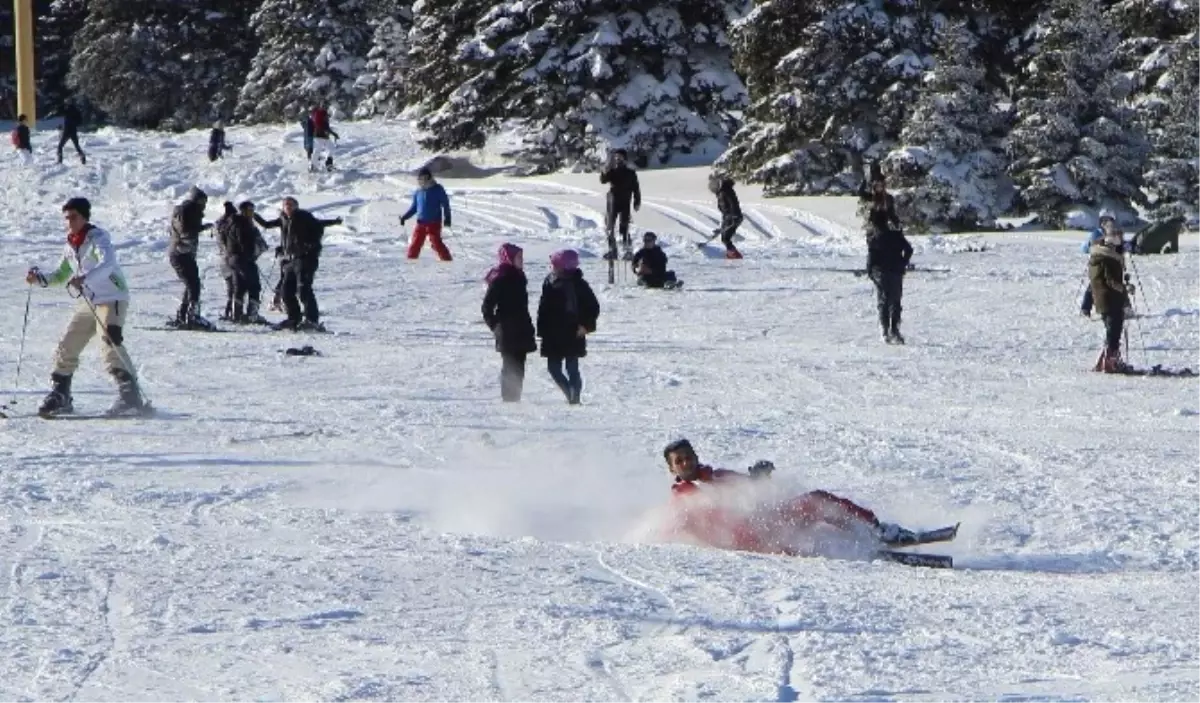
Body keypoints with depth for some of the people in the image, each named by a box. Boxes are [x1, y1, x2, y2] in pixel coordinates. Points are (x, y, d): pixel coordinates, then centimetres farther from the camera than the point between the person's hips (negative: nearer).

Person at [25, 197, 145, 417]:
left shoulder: (98, 238, -15)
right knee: (67, 347, 7)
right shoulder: (70, 246, 9)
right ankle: (59, 396, 21)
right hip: (88, 302, 8)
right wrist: (40, 278, 1)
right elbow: (61, 275, 21)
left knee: (110, 345, -25)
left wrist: (85, 278, -50)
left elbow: (107, 264, -34)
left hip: (112, 298, -8)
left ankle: (131, 397, -28)